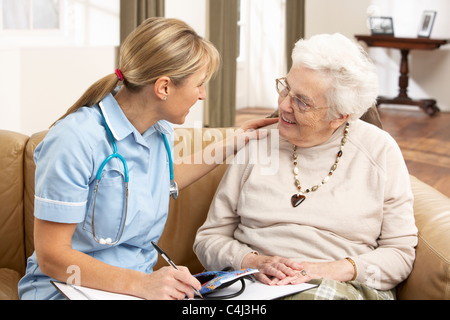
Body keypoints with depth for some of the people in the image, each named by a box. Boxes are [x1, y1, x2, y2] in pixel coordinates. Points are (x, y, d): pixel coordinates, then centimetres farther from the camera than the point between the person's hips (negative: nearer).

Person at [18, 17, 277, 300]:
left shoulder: (161, 130, 5)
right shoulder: (76, 140, -19)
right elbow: (51, 257, -20)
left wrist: (230, 146, 27)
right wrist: (139, 284, -30)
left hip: (143, 283, 7)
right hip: (69, 288, -7)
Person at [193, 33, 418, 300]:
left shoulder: (379, 150, 4)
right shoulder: (259, 144, 8)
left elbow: (401, 252, 3)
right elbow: (210, 238, 9)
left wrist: (337, 269, -13)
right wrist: (253, 262, -12)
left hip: (342, 288, 0)